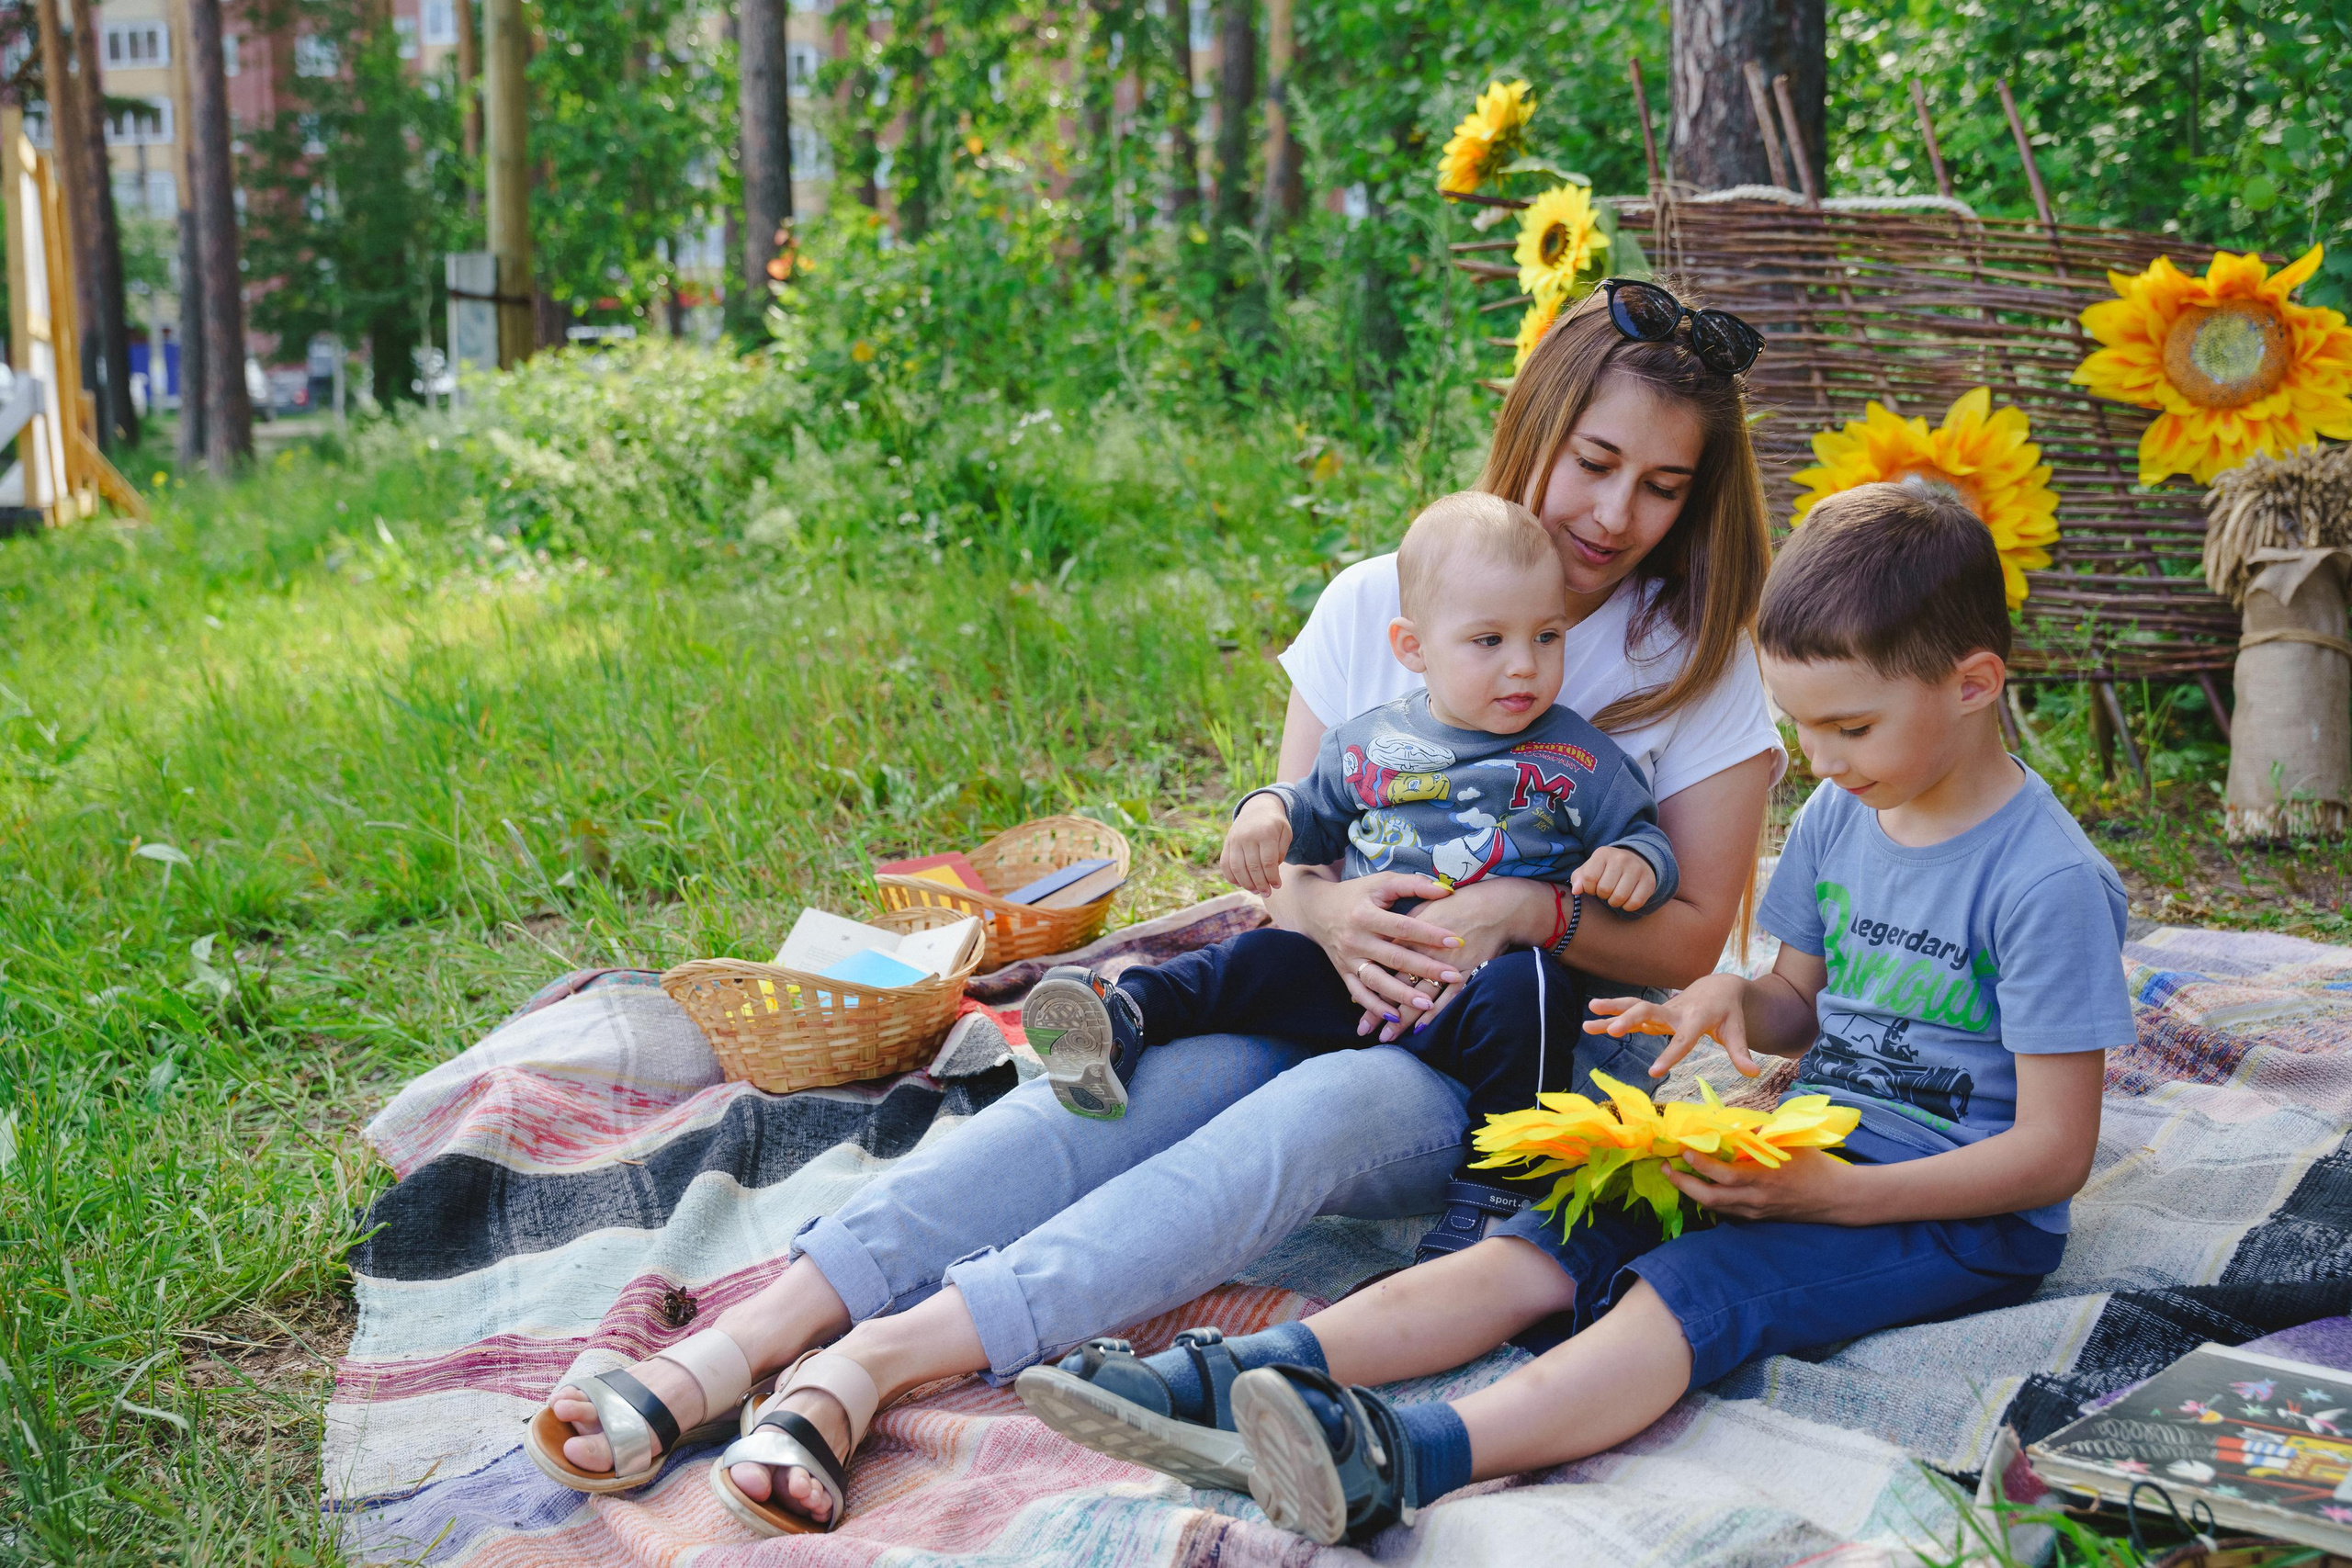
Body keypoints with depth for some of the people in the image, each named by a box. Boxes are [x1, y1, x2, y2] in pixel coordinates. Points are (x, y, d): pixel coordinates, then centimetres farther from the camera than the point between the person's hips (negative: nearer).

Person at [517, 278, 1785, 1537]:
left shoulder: (1700, 662, 2)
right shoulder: (1375, 604, 7)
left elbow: (1689, 937, 1)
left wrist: (1524, 907, -18)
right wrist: (1326, 909, -17)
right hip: (1340, 994, 3)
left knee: (1330, 1105, -37)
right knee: (1133, 1074, -31)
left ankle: (879, 1361, -53)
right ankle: (724, 1353, -45)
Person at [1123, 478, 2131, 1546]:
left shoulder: (2050, 883, -16)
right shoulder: (1838, 816, 7)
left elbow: (2055, 1151, -17)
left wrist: (1836, 1194, -26)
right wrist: (1733, 1000, -5)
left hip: (1962, 1211, -7)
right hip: (1811, 1148, 7)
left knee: (1690, 1291, -33)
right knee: (1552, 1246, -16)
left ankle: (1412, 1459, -55)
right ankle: (1252, 1373, -31)